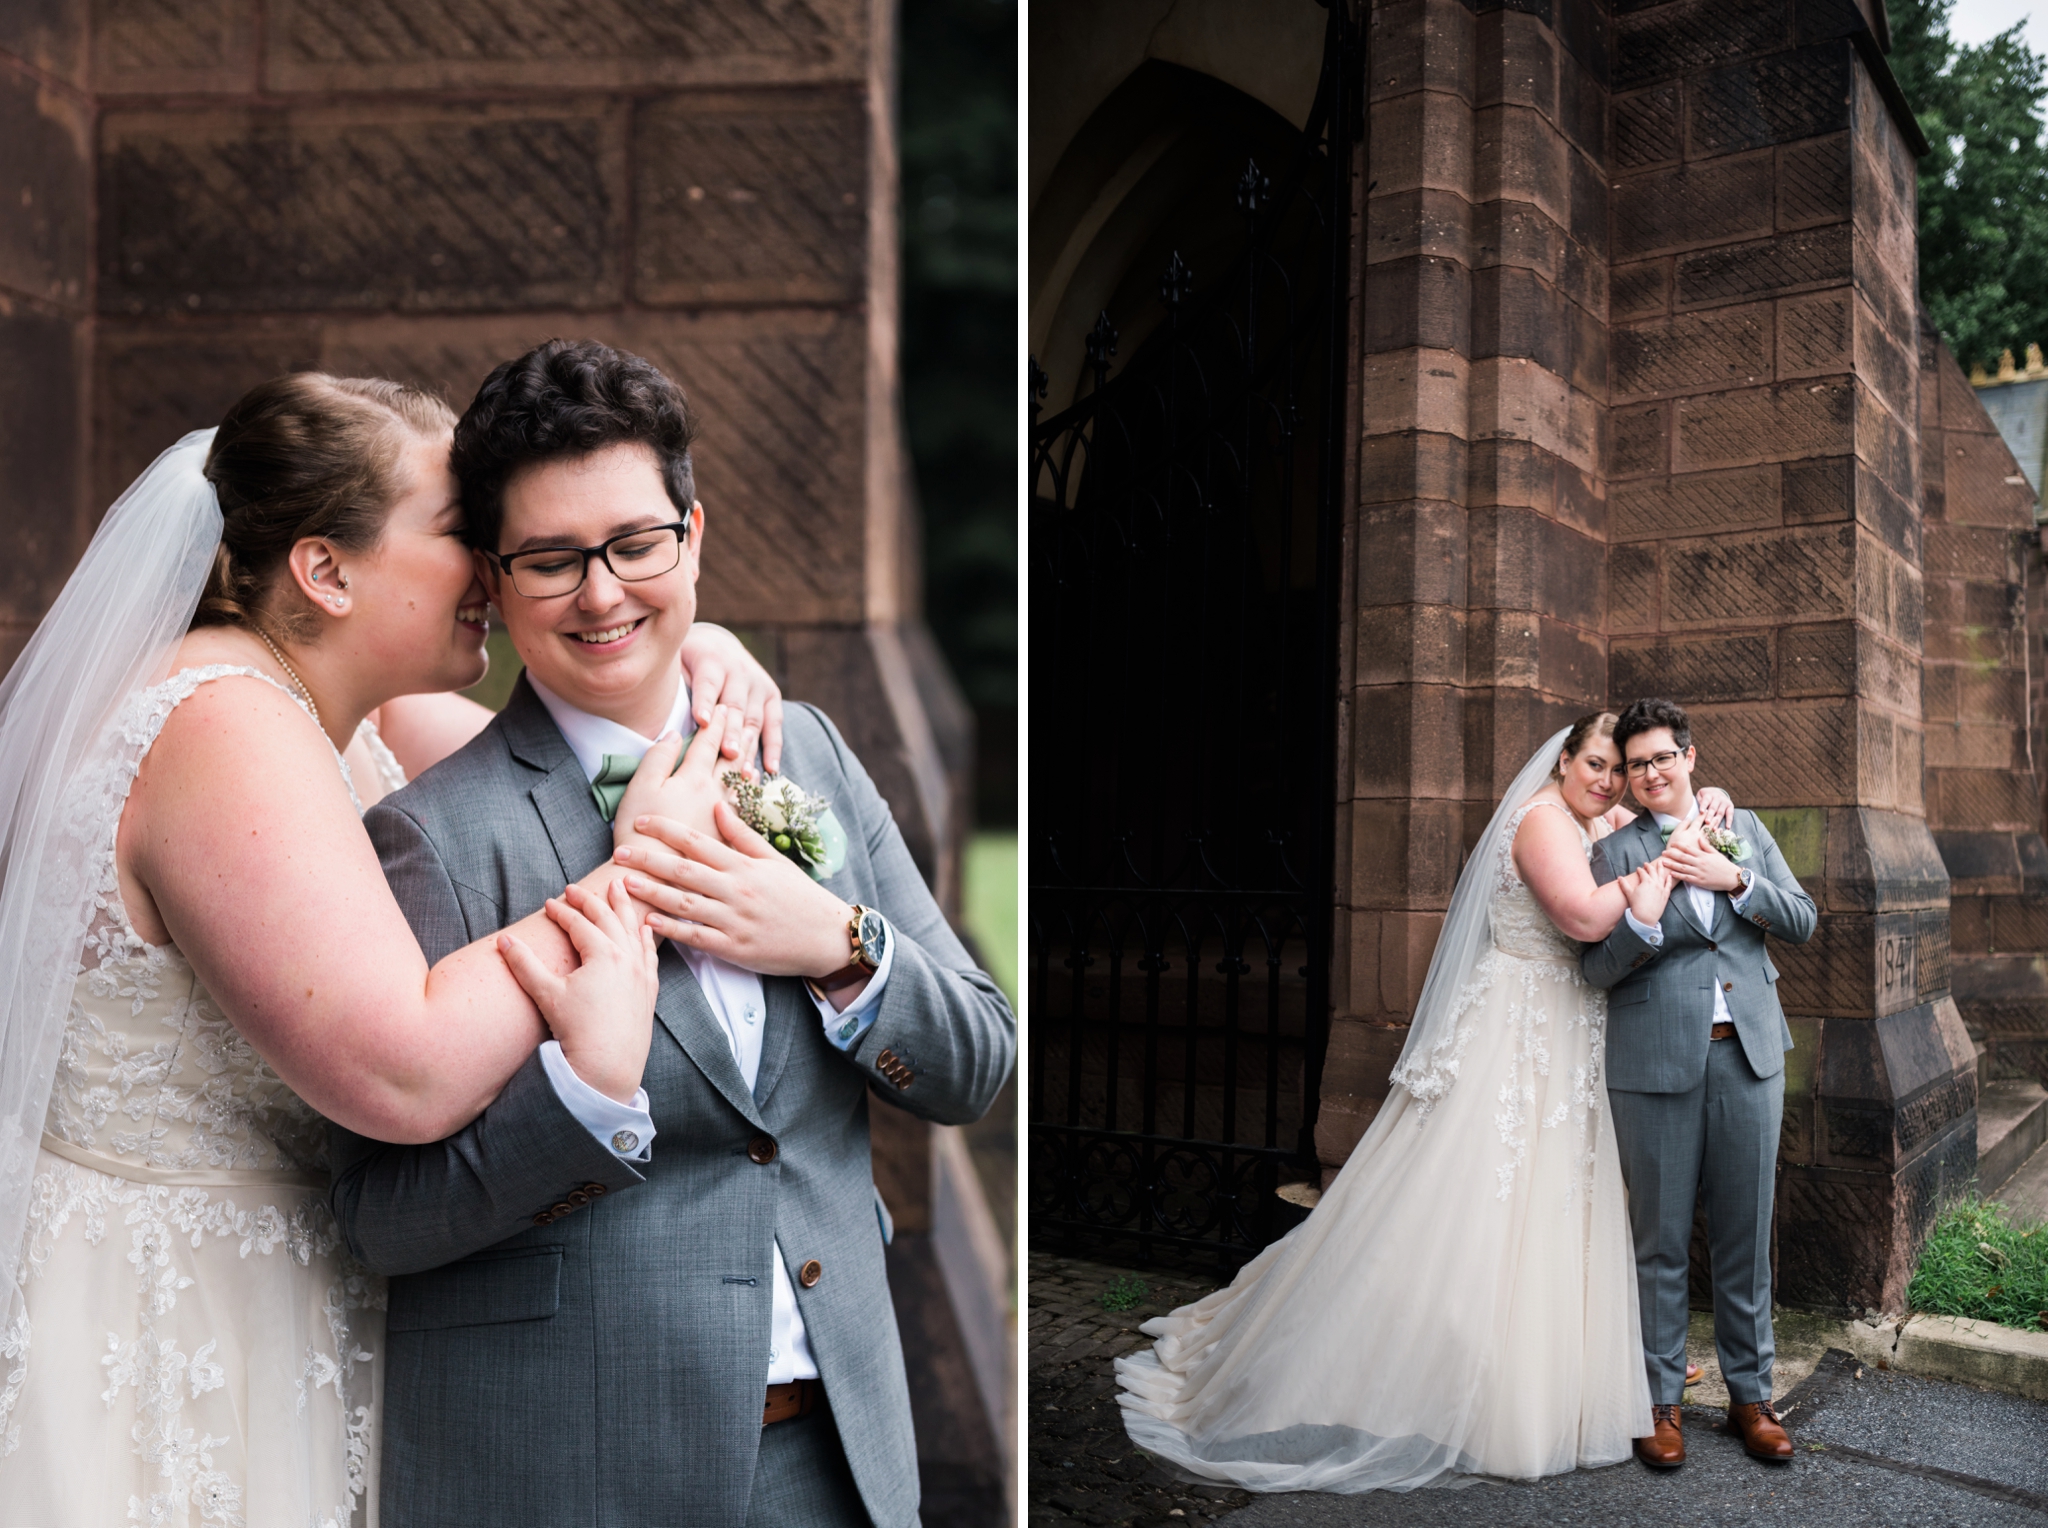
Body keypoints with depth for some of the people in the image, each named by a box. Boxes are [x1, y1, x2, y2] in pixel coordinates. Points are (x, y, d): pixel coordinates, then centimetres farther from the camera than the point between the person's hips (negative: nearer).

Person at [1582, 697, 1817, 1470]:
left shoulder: (1744, 828, 12)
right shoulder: (1614, 852, 2)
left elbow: (1803, 920, 6)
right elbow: (1598, 968, -4)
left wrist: (1734, 880, -9)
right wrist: (1644, 917, -23)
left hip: (1748, 1055, 3)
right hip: (1655, 1061, -2)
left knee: (1746, 1234, 11)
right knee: (1660, 1239, 6)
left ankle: (1750, 1395, 25)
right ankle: (1660, 1402, 18)